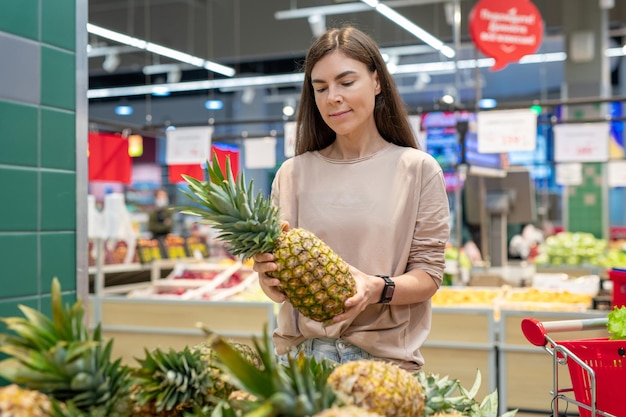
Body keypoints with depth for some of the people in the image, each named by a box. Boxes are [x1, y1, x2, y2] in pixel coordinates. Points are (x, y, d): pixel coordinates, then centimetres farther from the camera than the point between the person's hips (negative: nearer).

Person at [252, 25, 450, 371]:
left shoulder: (418, 170, 0)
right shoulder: (293, 174, 6)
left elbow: (428, 275, 0)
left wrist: (378, 289, -19)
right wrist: (269, 277, -16)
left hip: (384, 354, -1)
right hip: (300, 350, 2)